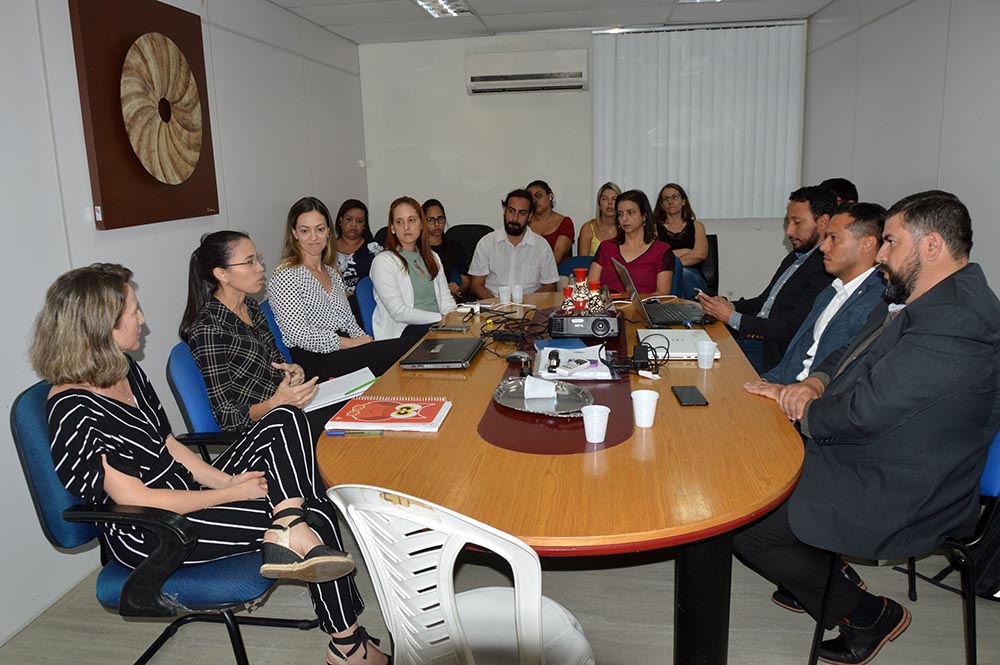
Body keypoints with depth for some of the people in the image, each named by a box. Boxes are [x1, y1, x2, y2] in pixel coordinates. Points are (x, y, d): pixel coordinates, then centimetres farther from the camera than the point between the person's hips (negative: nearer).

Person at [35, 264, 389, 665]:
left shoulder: (124, 370, 5)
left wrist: (224, 480, -5)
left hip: (188, 492, 8)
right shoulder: (73, 410, -21)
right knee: (315, 517, -14)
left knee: (286, 422, -9)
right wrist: (234, 493, -16)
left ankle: (290, 537, -20)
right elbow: (136, 501, -22)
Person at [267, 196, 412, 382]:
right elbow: (302, 337, -14)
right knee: (399, 351, -25)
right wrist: (355, 343, -11)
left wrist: (364, 339, -3)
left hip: (343, 353, 7)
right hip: (314, 365, -7)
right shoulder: (285, 276, -7)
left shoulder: (331, 272, 18)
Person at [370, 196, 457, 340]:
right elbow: (398, 312, -12)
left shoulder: (432, 258, 21)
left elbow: (446, 299, 15)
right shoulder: (383, 261, -3)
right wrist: (441, 317, -16)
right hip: (403, 330, -7)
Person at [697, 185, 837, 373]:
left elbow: (792, 329, -21)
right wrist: (730, 306, 0)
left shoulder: (827, 270, -17)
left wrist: (732, 317, -17)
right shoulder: (795, 257, 15)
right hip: (757, 340, 9)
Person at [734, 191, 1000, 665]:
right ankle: (819, 578, 28)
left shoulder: (957, 321, -26)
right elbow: (851, 355, 17)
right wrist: (815, 384, -3)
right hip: (859, 457, 10)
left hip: (898, 498, -10)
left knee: (745, 527, -12)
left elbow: (865, 412, -29)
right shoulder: (923, 301, 8)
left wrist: (805, 411, -10)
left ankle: (869, 614, 10)